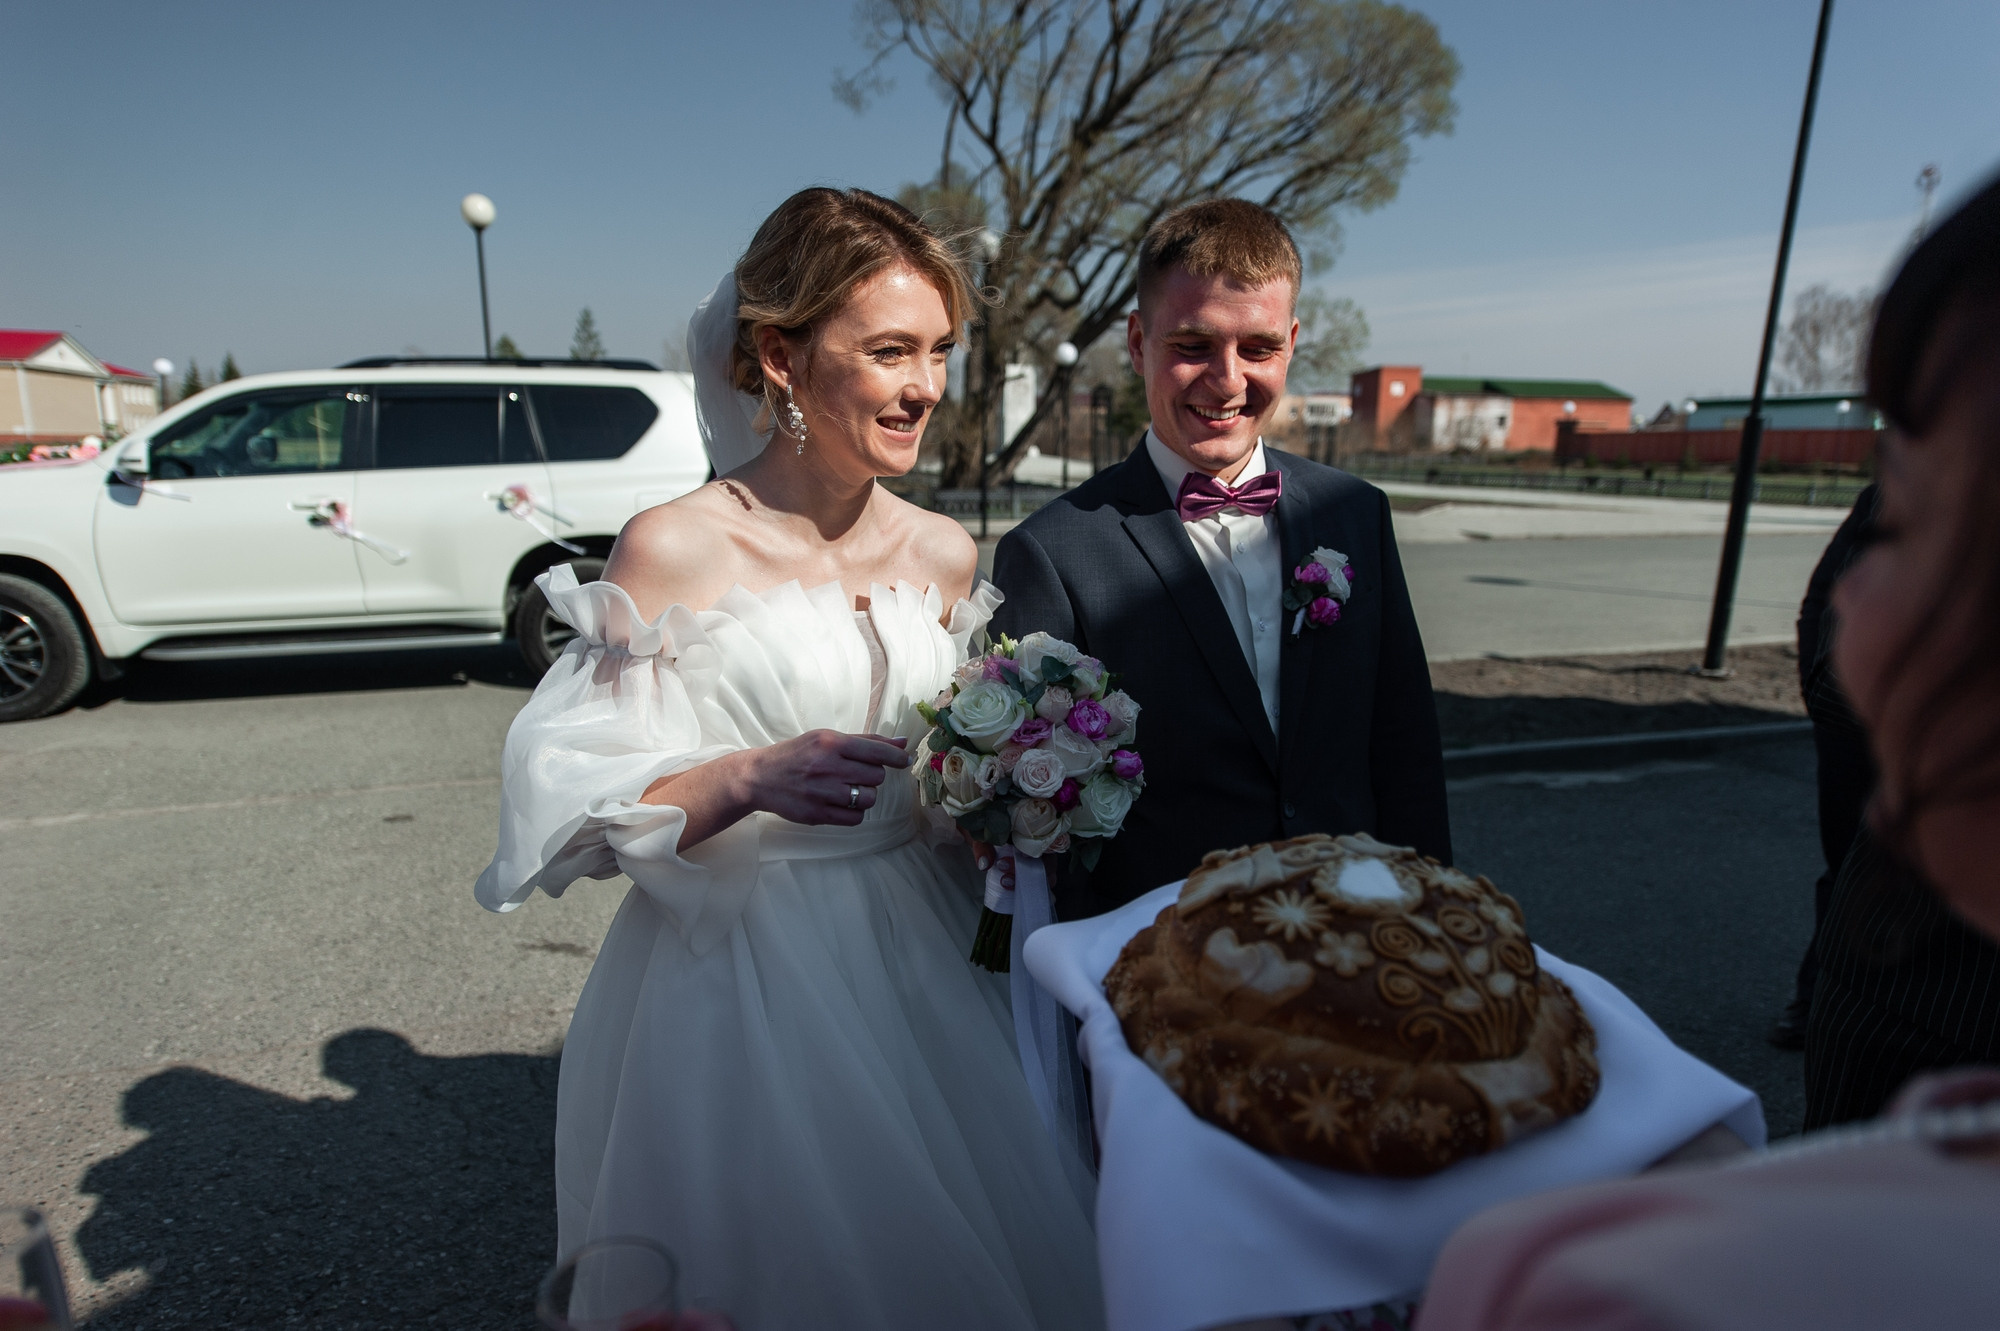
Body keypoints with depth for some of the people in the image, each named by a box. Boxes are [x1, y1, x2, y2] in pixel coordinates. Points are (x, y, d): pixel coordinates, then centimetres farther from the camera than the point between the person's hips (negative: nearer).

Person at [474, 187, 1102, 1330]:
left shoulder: (946, 554, 2)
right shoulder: (674, 549, -13)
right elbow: (579, 807, -13)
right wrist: (747, 782, -28)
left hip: (920, 971, 5)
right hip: (738, 988, -4)